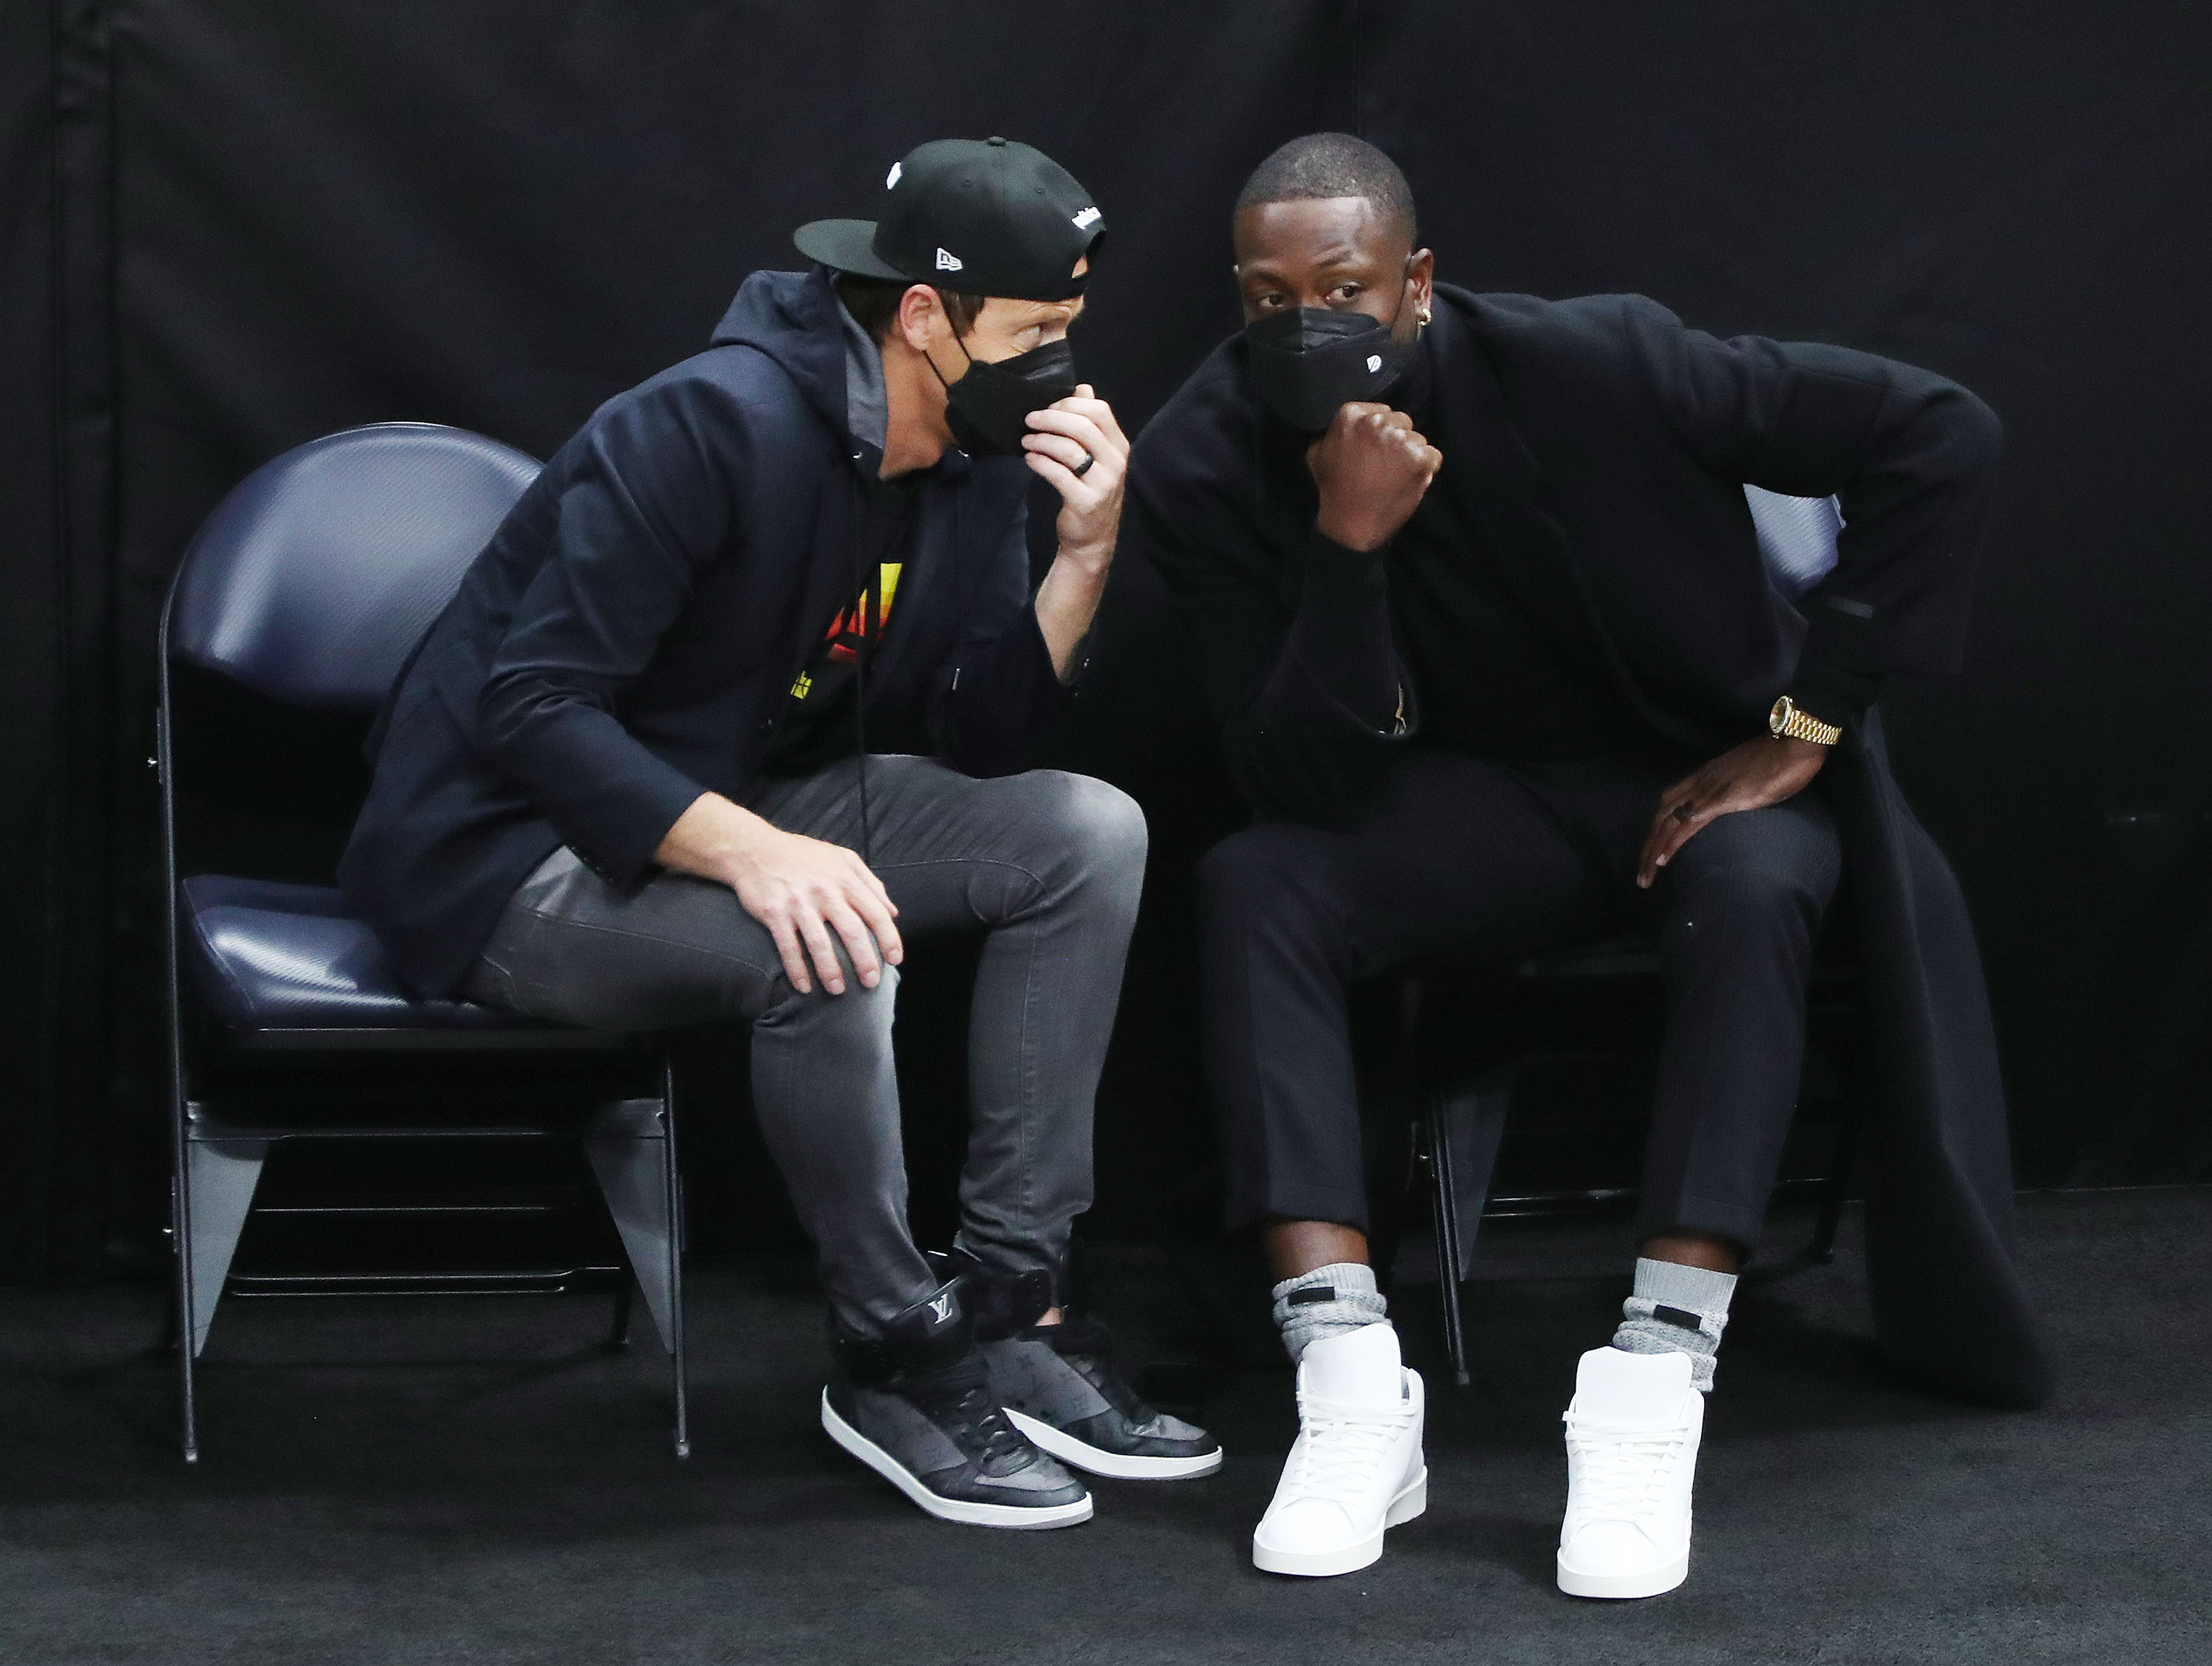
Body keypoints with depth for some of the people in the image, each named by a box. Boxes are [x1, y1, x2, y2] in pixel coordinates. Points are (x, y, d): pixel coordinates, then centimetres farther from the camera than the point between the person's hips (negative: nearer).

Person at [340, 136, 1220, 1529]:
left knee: (1092, 836, -5)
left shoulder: (977, 461, 0)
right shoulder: (715, 428, -24)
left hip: (740, 812, 9)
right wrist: (752, 853, -40)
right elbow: (530, 710, -28)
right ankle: (894, 1354, -15)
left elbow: (983, 742, 0)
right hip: (512, 858, -9)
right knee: (826, 942, -36)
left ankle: (1008, 1305, -5)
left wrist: (1086, 553, -15)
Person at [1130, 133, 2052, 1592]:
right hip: (1488, 802, 3)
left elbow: (1941, 432, -21)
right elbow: (1305, 787, -20)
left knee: (1752, 888, -37)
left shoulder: (1587, 365, -24)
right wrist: (1349, 542, -35)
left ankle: (1652, 1400, -39)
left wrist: (1801, 730, -18)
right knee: (1254, 885, -25)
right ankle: (1354, 1397, -32)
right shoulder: (1206, 468, -17)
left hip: (1716, 767, -2)